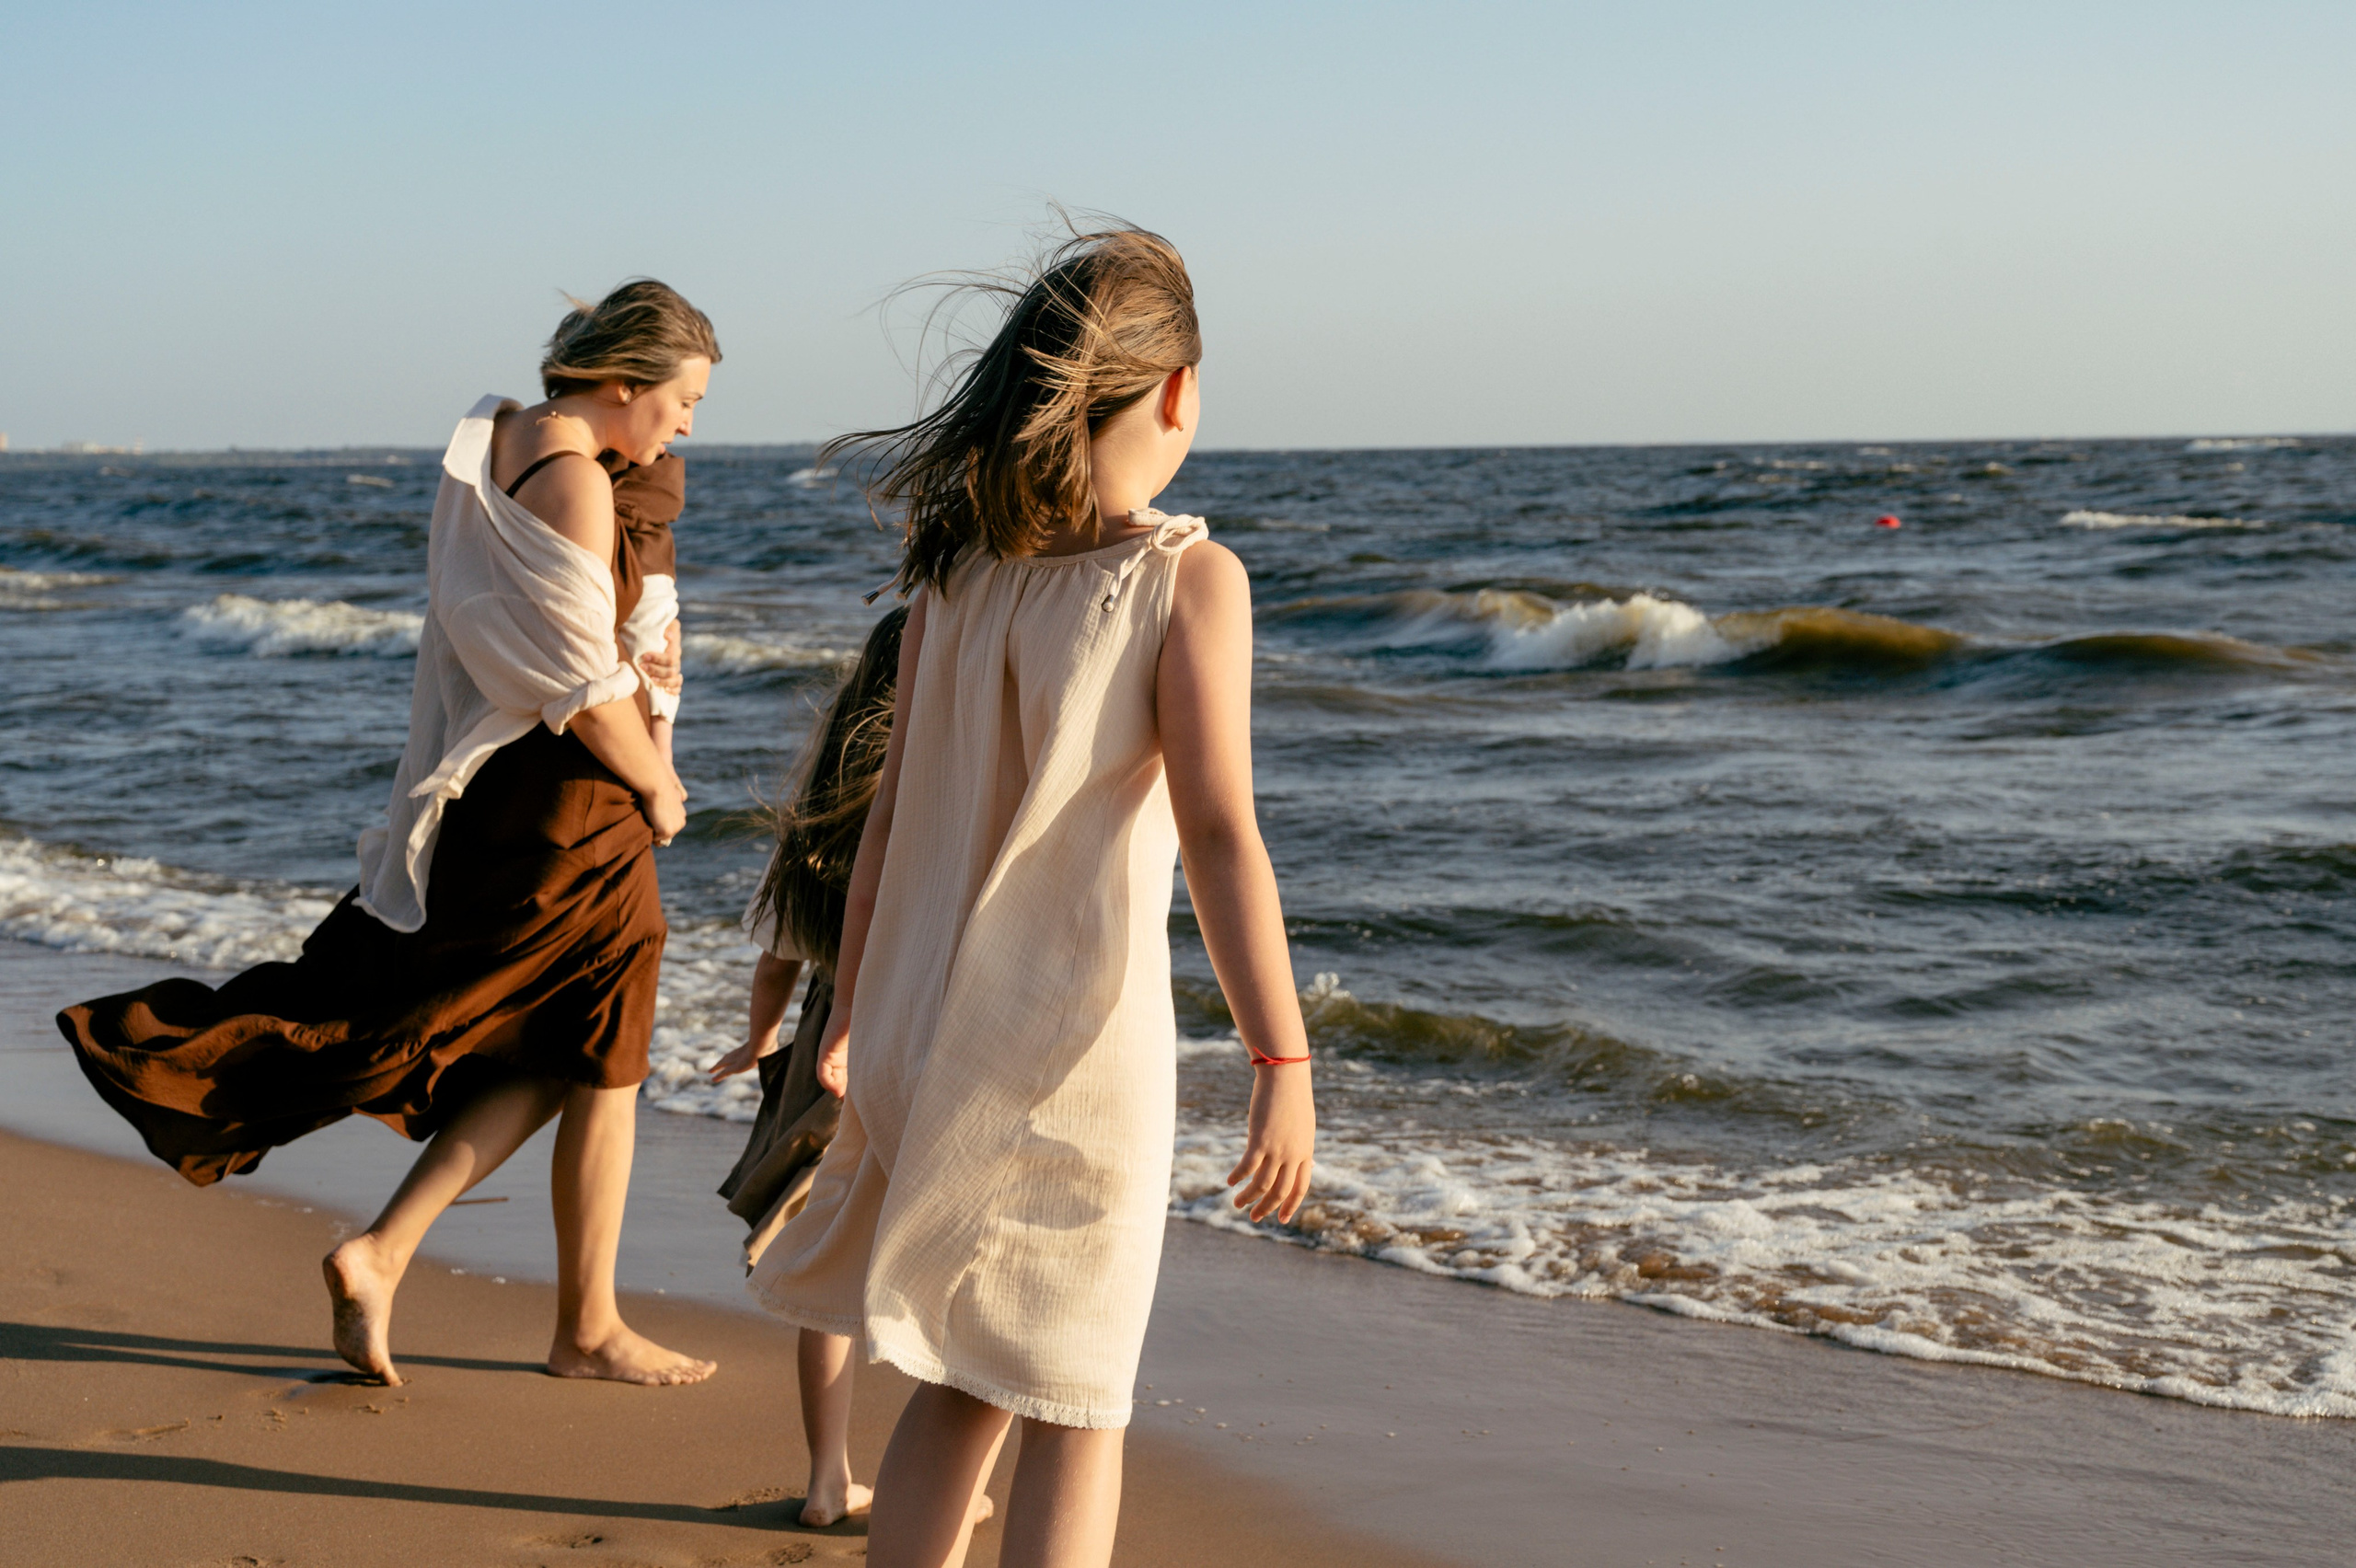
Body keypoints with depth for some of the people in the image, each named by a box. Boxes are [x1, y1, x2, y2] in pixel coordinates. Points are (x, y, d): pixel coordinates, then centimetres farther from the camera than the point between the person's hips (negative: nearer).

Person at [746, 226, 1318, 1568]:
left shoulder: (957, 567, 3)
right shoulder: (1192, 576, -11)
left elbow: (891, 814, 6)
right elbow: (1217, 832, -17)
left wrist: (850, 1013, 15)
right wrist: (1285, 1064, -15)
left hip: (932, 1022, 5)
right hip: (1081, 1032, -5)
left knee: (963, 1386, 20)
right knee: (1077, 1405, 9)